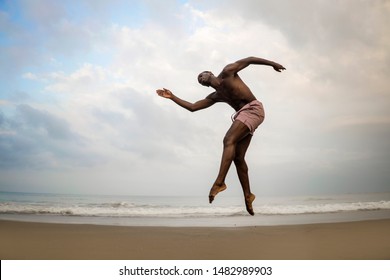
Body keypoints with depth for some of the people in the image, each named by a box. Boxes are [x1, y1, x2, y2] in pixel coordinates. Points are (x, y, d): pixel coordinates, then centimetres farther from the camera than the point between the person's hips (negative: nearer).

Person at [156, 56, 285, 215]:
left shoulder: (227, 72, 7)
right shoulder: (215, 97, 21)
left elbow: (249, 60, 11)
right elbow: (192, 107, 20)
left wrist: (271, 63, 11)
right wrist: (172, 97, 17)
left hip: (253, 109, -7)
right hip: (243, 115, 7)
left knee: (229, 140, -23)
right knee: (238, 158, 0)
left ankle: (219, 182, -31)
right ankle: (248, 196, 6)